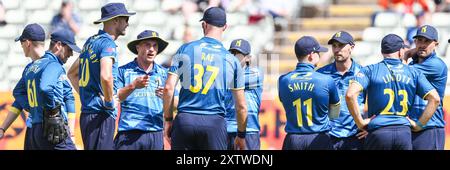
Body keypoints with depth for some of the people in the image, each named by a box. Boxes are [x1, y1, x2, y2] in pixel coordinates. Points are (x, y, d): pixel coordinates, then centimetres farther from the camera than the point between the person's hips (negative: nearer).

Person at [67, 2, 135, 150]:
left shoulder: (90, 42, 16)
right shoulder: (107, 43, -12)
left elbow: (72, 73, 27)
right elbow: (106, 76, -29)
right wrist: (109, 101, -14)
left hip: (86, 112, 9)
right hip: (101, 115, -9)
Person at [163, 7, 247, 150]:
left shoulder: (185, 49, 5)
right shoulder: (231, 60, 5)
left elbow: (168, 88, -2)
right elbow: (241, 107, 8)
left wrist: (168, 119, 8)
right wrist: (241, 135, 20)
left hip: (184, 119, 1)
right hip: (215, 122, -1)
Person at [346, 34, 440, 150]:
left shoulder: (370, 70, 3)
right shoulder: (413, 73, 10)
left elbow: (350, 95, -12)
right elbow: (435, 99, 2)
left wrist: (360, 122, -4)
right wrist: (419, 125, 6)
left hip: (379, 132, -2)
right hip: (404, 133, 2)